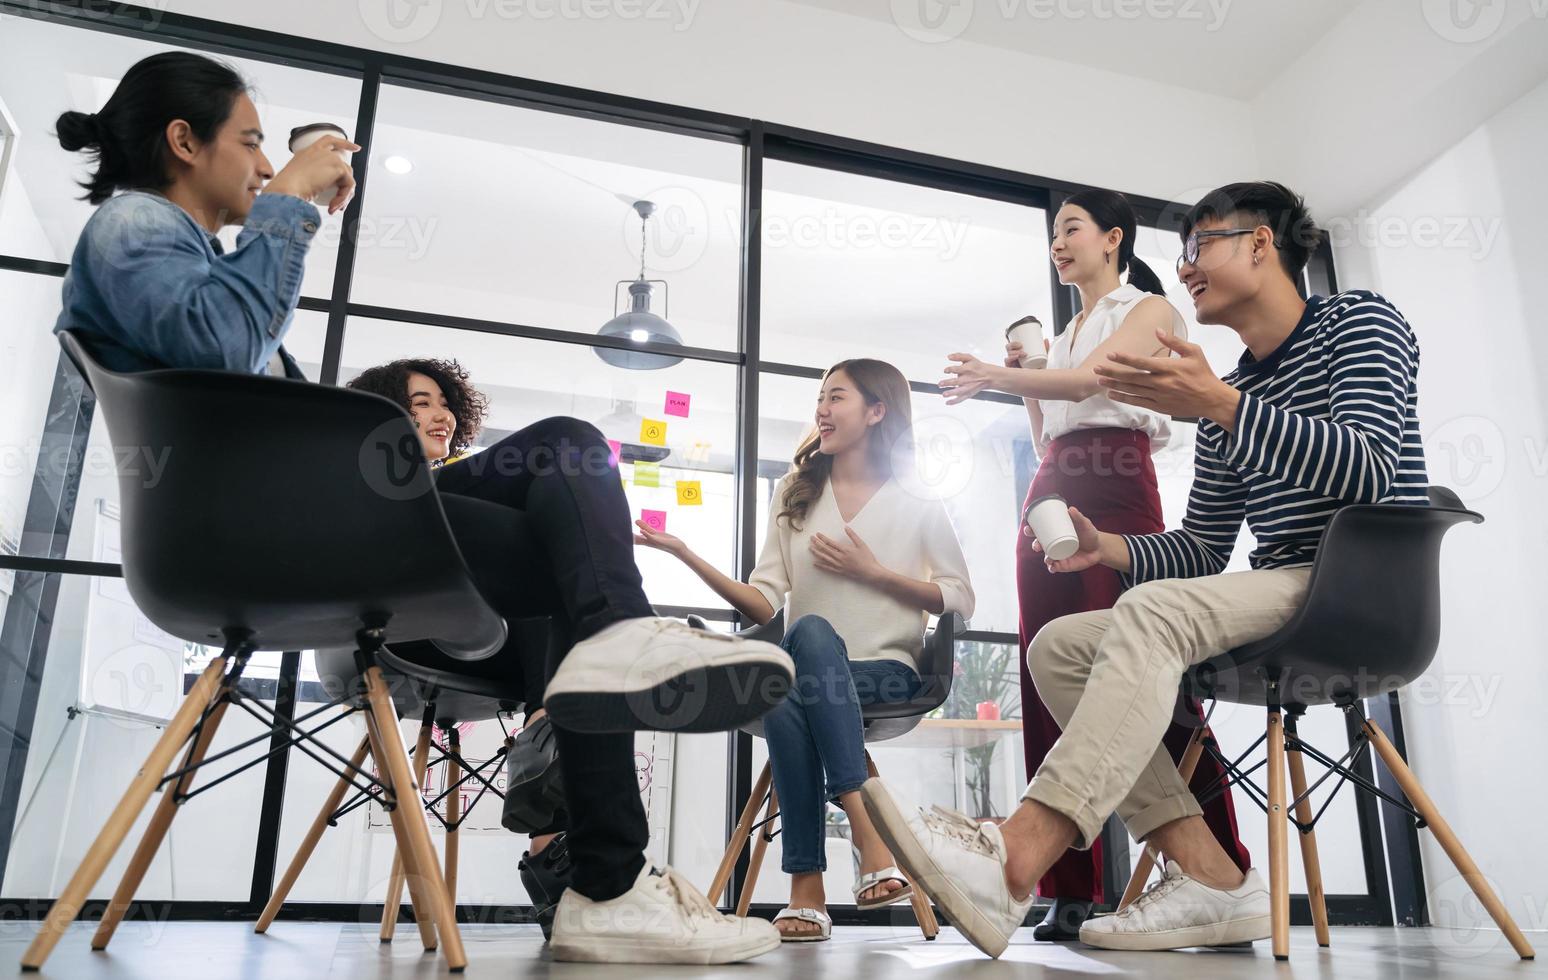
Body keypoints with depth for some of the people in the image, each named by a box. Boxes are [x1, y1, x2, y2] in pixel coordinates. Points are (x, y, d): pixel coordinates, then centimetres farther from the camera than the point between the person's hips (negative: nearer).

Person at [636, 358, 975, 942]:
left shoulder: (920, 505, 9)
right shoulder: (796, 494, 16)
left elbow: (961, 600, 4)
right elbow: (764, 604, 6)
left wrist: (872, 572, -6)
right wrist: (686, 555, -7)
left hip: (886, 674, -2)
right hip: (806, 669, 2)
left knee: (788, 691, -36)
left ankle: (808, 887, -35)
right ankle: (870, 839, -38)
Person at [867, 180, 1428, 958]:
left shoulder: (1359, 322, 2)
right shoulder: (1230, 394, 19)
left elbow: (1371, 472, -17)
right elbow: (1202, 550, 18)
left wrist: (1220, 406, -27)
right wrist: (1112, 550, -2)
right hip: (1283, 603, 7)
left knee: (1154, 612, -34)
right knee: (1058, 646, -8)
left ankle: (1011, 864, -44)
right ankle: (1208, 875, -18)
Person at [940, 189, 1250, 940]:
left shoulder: (1149, 309, 8)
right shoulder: (1063, 337, 28)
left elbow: (1088, 380, -10)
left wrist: (994, 376, -8)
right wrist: (1025, 379, 14)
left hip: (1114, 488, -7)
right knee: (1051, 682, -3)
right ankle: (1069, 892, -3)